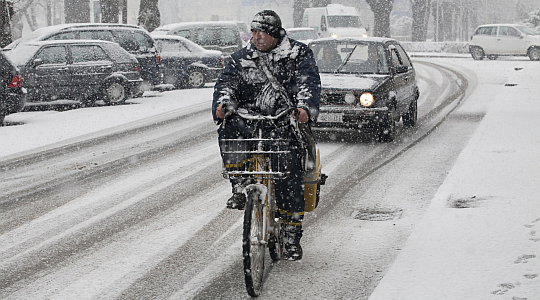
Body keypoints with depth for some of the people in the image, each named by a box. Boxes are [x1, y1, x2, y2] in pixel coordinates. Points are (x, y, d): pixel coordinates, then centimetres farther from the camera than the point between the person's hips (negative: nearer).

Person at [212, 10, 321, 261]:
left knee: (290, 179, -13)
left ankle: (291, 238, 0)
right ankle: (240, 188, -20)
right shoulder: (240, 59, 12)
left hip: (286, 121, -2)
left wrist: (305, 108, -30)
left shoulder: (299, 54, 4)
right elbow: (226, 82, -1)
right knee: (228, 130, -32)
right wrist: (222, 104, -25)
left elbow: (308, 83, -9)